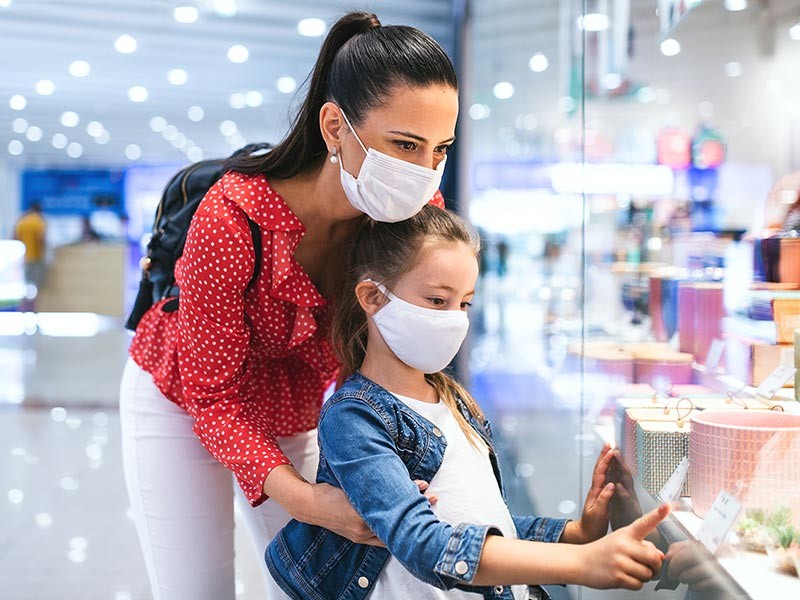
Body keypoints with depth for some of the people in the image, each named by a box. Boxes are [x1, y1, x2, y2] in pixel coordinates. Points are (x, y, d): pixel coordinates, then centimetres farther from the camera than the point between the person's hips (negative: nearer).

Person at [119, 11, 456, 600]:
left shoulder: (419, 210, -23)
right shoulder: (234, 219, -36)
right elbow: (212, 396, -26)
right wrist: (303, 499, -40)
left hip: (295, 412, 4)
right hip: (183, 402, -4)